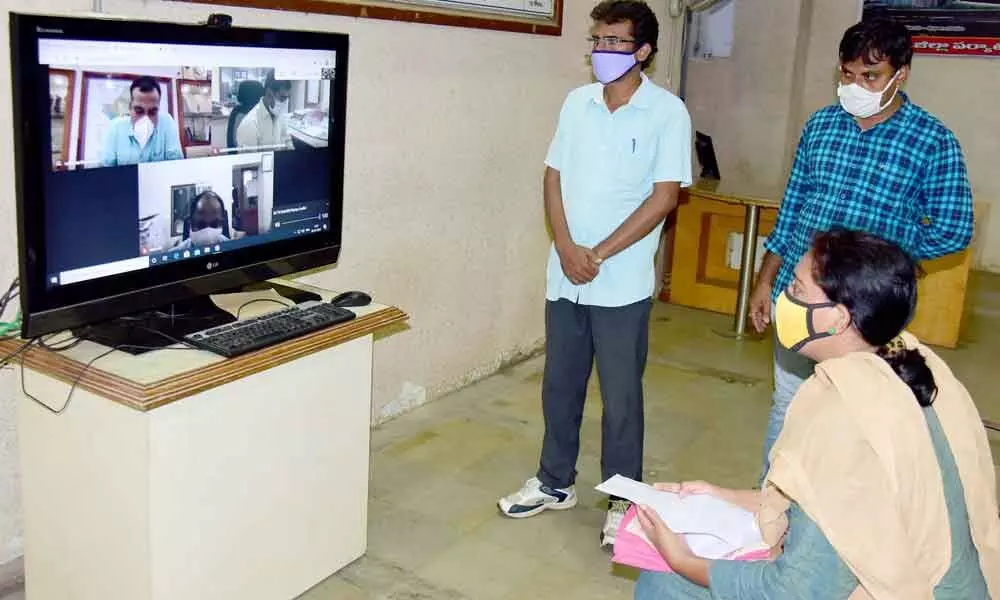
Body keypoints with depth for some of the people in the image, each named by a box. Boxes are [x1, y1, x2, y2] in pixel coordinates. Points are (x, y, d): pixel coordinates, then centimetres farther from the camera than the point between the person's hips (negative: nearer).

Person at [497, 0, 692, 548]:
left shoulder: (667, 112, -7)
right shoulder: (577, 103, 6)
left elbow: (664, 197, -11)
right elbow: (554, 178, 7)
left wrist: (598, 255, -14)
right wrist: (566, 248, -9)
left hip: (622, 283, -4)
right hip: (565, 275, 5)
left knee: (620, 397, 6)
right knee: (559, 385, 16)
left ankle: (624, 501, 23)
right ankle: (555, 483, 34)